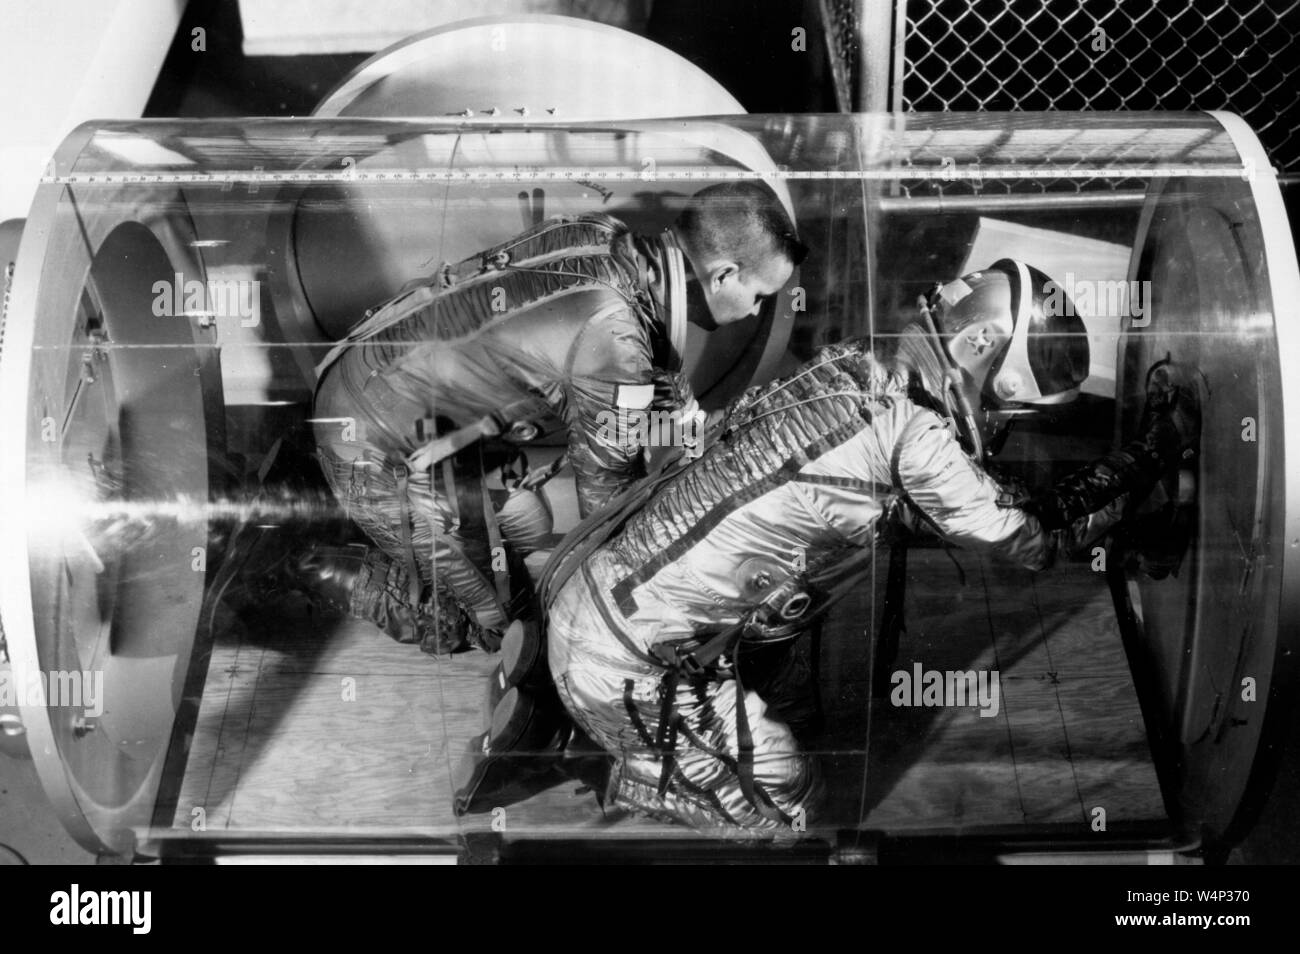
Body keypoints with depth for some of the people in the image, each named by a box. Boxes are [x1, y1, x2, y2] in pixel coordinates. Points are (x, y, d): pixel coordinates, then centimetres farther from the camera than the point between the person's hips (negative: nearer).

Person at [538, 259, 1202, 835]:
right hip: (628, 663, -8)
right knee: (783, 806, 10)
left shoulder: (851, 369, 5)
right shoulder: (907, 428, -19)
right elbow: (1032, 539, -7)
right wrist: (1155, 452, 2)